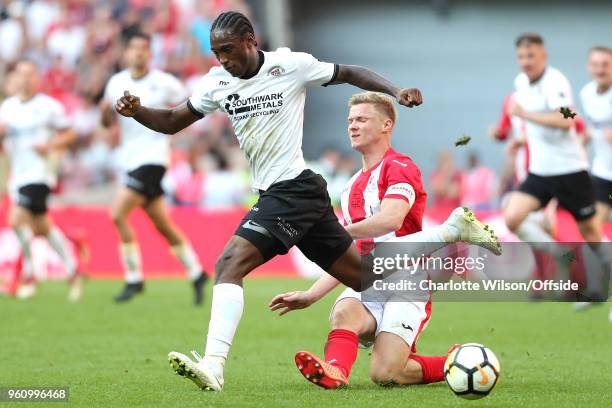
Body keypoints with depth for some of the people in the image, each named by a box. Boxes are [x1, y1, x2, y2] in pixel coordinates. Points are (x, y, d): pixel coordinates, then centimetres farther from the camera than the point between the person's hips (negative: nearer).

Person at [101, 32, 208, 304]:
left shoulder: (165, 83, -7)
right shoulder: (116, 83, 7)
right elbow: (107, 122, 12)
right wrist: (105, 111, -9)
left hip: (153, 157, -6)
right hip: (129, 158, 6)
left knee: (118, 213, -19)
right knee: (163, 225, 11)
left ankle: (134, 279, -10)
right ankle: (196, 274, 25)